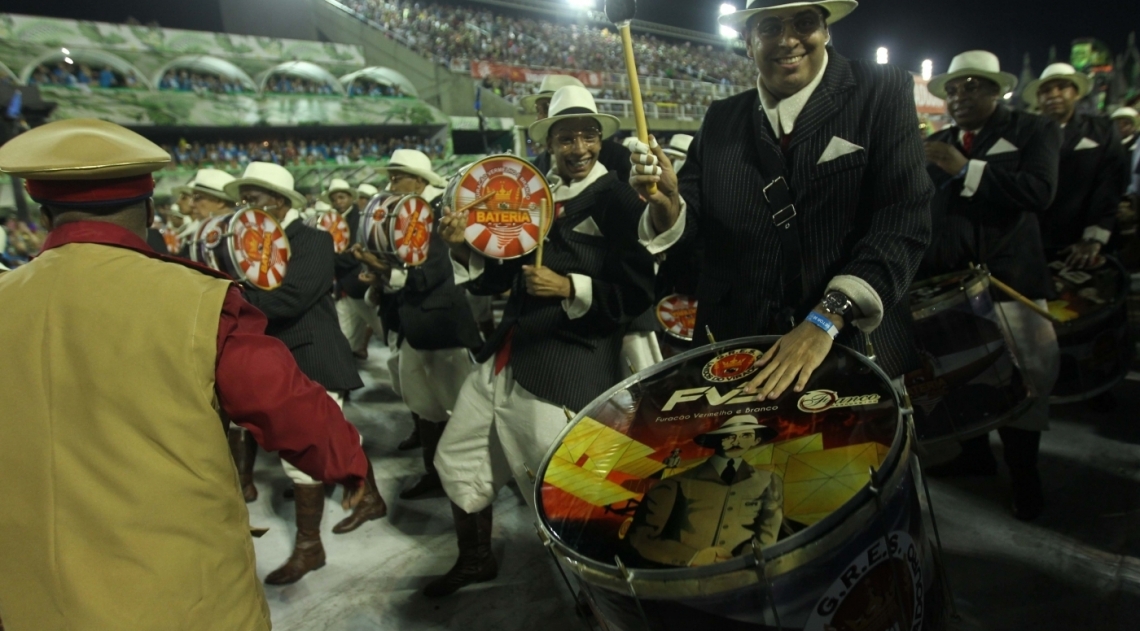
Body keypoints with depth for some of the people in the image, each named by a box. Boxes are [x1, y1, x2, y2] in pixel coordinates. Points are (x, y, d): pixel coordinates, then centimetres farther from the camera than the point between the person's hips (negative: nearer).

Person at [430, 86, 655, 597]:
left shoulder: (617, 200, -4)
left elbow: (637, 291, -12)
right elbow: (501, 278, 14)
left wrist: (569, 288, -22)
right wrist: (463, 249, -3)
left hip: (569, 364, -7)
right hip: (506, 356, 8)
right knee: (457, 455, 17)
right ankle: (474, 560, 40)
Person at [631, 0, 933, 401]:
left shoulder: (883, 93, -4)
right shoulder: (721, 121, 6)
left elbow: (903, 219, -14)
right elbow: (692, 226, 3)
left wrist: (825, 321, -24)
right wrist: (666, 202, -19)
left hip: (855, 351, -2)